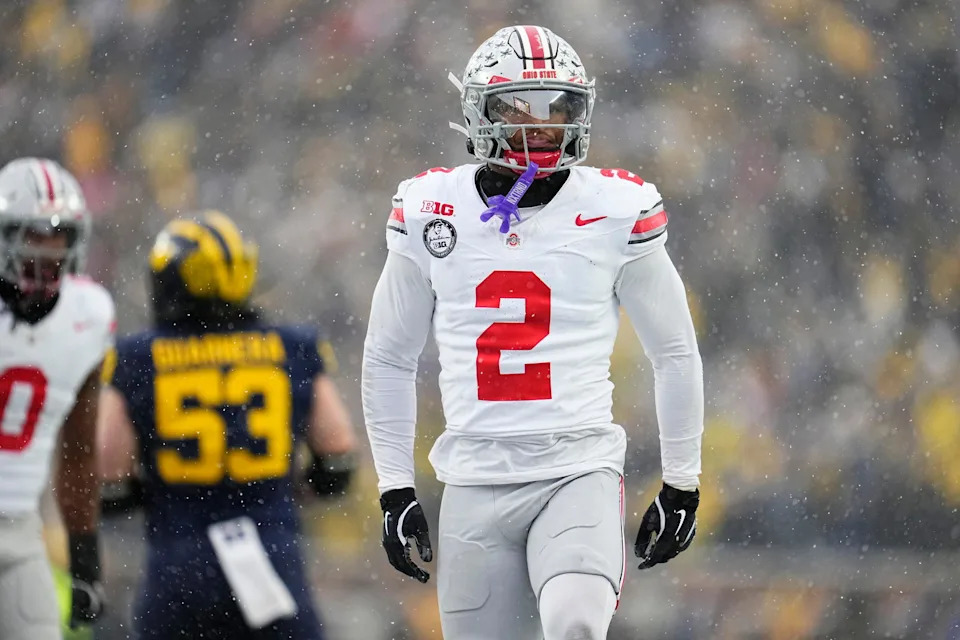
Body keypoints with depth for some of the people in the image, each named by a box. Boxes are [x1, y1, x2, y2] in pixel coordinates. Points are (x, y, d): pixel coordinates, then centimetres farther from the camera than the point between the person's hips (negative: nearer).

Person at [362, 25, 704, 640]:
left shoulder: (616, 212, -1)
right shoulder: (432, 212, 4)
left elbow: (675, 352, 10)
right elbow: (389, 358, 15)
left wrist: (682, 484, 11)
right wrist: (395, 488, 11)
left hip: (579, 472, -2)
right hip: (475, 484, 2)